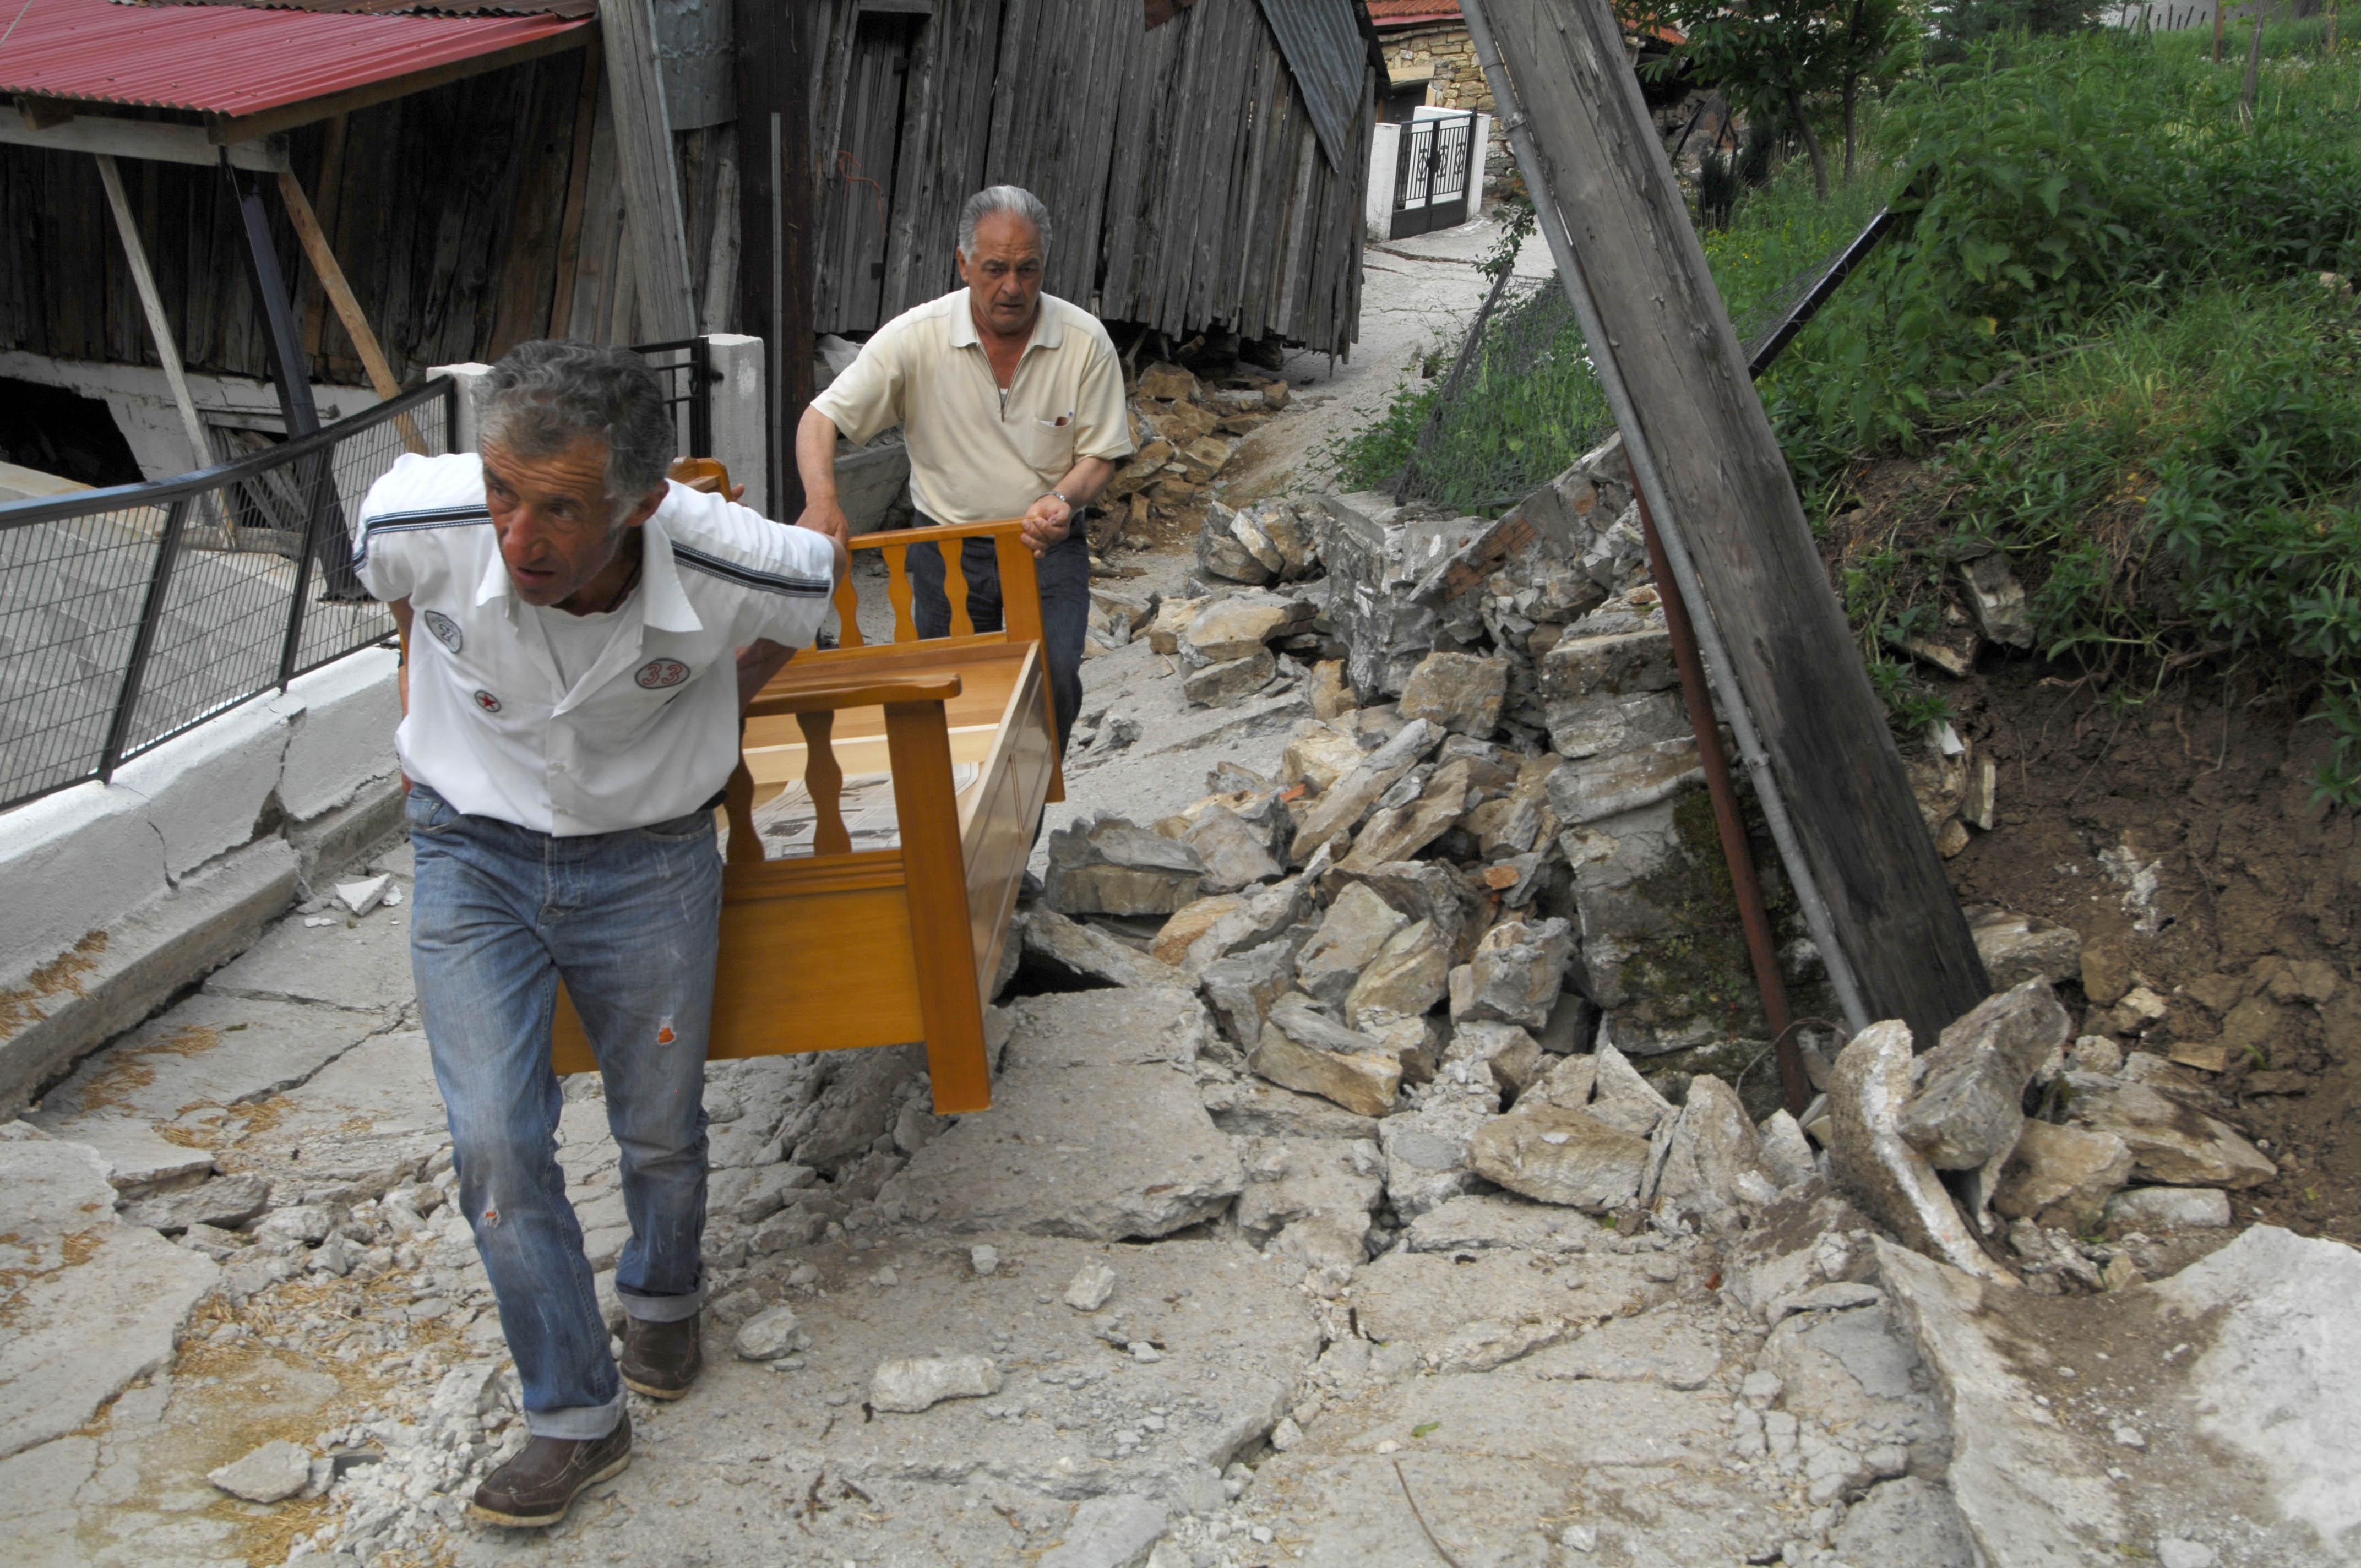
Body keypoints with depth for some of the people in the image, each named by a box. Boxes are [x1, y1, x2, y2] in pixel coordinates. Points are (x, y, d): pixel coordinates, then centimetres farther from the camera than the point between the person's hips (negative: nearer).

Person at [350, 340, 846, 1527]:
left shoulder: (730, 568, -29)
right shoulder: (417, 523, -27)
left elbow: (825, 569, -2)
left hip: (648, 862, 0)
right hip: (473, 856, 1)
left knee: (661, 1130, 14)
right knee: (495, 1142, -4)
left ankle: (662, 1298, 48)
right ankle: (577, 1417, 15)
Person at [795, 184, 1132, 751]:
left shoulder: (1085, 340, -7)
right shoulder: (916, 337, -10)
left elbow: (1101, 455, 0)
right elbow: (822, 418, -7)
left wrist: (1063, 499, -23)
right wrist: (822, 503, -26)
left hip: (1047, 545, 0)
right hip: (946, 544, 1)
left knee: (1054, 679, -19)